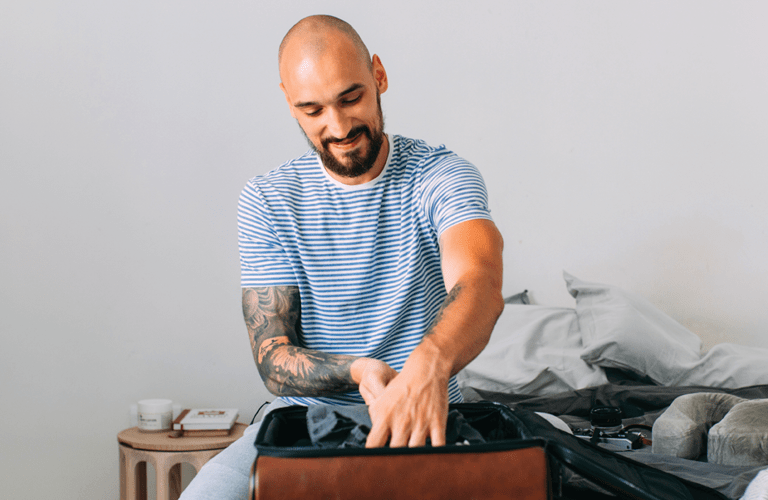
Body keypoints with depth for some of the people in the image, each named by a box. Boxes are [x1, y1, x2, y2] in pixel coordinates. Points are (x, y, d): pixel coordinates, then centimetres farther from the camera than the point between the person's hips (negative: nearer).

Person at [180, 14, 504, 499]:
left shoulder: (442, 176, -6)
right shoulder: (267, 200, 0)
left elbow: (481, 284, -27)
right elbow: (273, 361, -4)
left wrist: (428, 367, -50)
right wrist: (357, 369, -27)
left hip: (423, 421, -1)